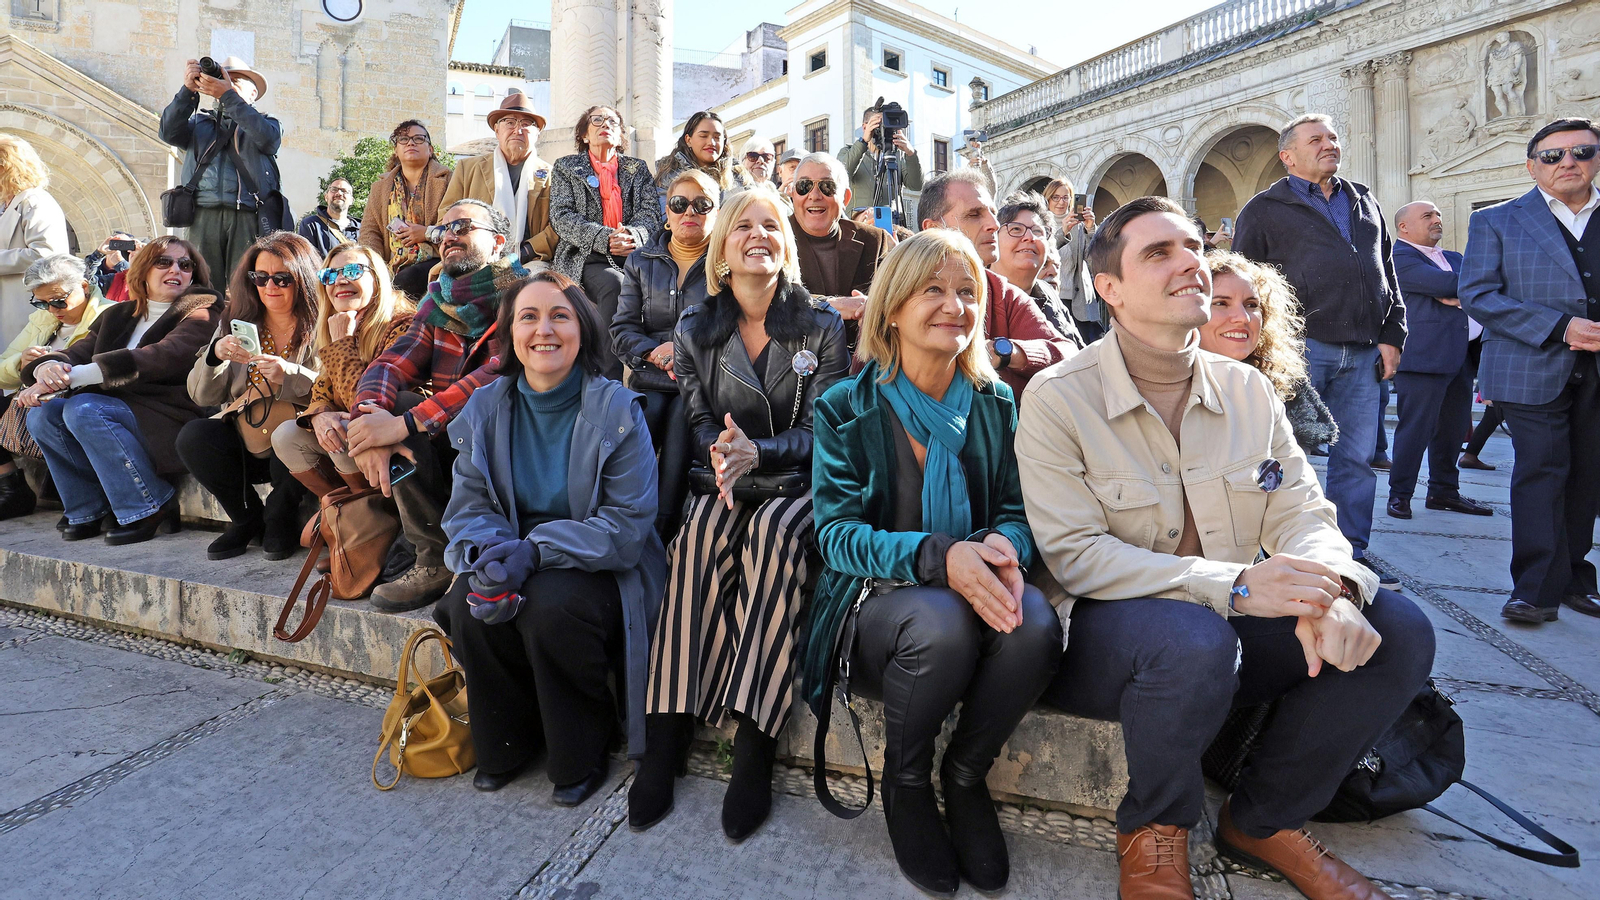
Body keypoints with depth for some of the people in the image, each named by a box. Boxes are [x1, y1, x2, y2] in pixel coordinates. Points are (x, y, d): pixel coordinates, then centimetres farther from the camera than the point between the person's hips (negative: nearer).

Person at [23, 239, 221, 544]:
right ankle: (89, 510, -4)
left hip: (172, 421, -7)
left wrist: (76, 375, -26)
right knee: (42, 413, -14)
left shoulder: (201, 311, -2)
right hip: (116, 408, 7)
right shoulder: (118, 316, 21)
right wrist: (49, 368, -19)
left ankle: (151, 507, -17)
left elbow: (166, 357, -20)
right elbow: (79, 351, 8)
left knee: (83, 409, -26)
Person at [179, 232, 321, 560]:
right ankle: (249, 518, 4)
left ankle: (279, 520, 0)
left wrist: (289, 375, -31)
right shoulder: (237, 323, 9)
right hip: (245, 444, 4)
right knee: (192, 438, -21)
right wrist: (215, 354, -14)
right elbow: (202, 396, 5)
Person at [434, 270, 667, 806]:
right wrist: (488, 554, -23)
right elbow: (469, 505, 1)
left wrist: (536, 550, -27)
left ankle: (583, 757, -4)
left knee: (550, 606, -32)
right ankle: (505, 746, 5)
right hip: (514, 559, 4)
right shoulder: (486, 407, 1)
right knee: (469, 605, -24)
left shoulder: (616, 410, -13)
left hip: (599, 567, -4)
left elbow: (628, 521, -17)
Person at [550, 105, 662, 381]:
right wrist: (605, 238, -15)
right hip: (585, 257, -2)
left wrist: (633, 235, -14)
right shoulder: (566, 167, 17)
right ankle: (611, 378, -37)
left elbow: (651, 213, 11)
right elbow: (561, 217, 3)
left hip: (632, 254, 2)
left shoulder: (638, 169, 24)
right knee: (614, 283, -37)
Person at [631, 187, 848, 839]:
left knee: (775, 532, -35)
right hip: (723, 484, 2)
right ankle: (667, 733, -29)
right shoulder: (695, 330, 10)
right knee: (701, 533, -32)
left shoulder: (821, 328, 3)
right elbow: (696, 421, 5)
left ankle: (753, 745, -33)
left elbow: (818, 431, -4)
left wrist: (756, 452, -24)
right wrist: (723, 457, -20)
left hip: (798, 484, -1)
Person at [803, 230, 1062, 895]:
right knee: (942, 622, -35)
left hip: (974, 594, 3)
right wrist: (938, 556, -30)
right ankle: (904, 783, -2)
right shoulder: (846, 409, -3)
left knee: (1036, 625, -30)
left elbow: (1017, 512, 7)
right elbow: (836, 533, -11)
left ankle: (966, 777, 1)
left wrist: (1003, 546, -20)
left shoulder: (996, 405, 7)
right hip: (876, 602, -3)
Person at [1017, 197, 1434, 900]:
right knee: (1194, 638, -37)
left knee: (1399, 629, -12)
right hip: (1107, 632, -5)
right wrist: (1233, 585, -27)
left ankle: (1264, 821, 8)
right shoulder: (1057, 399, -12)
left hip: (1233, 627, 6)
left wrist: (1329, 588, -22)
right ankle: (1152, 832, -5)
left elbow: (1303, 513, 3)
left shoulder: (1248, 389, 6)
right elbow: (1074, 554, -18)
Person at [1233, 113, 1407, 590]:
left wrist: (1391, 335, 11)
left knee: (1358, 457, 7)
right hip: (1301, 349, -5)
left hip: (1362, 354, 5)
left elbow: (1388, 273, 21)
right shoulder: (1265, 209, 4)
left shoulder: (1364, 202, 21)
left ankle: (1352, 556, 17)